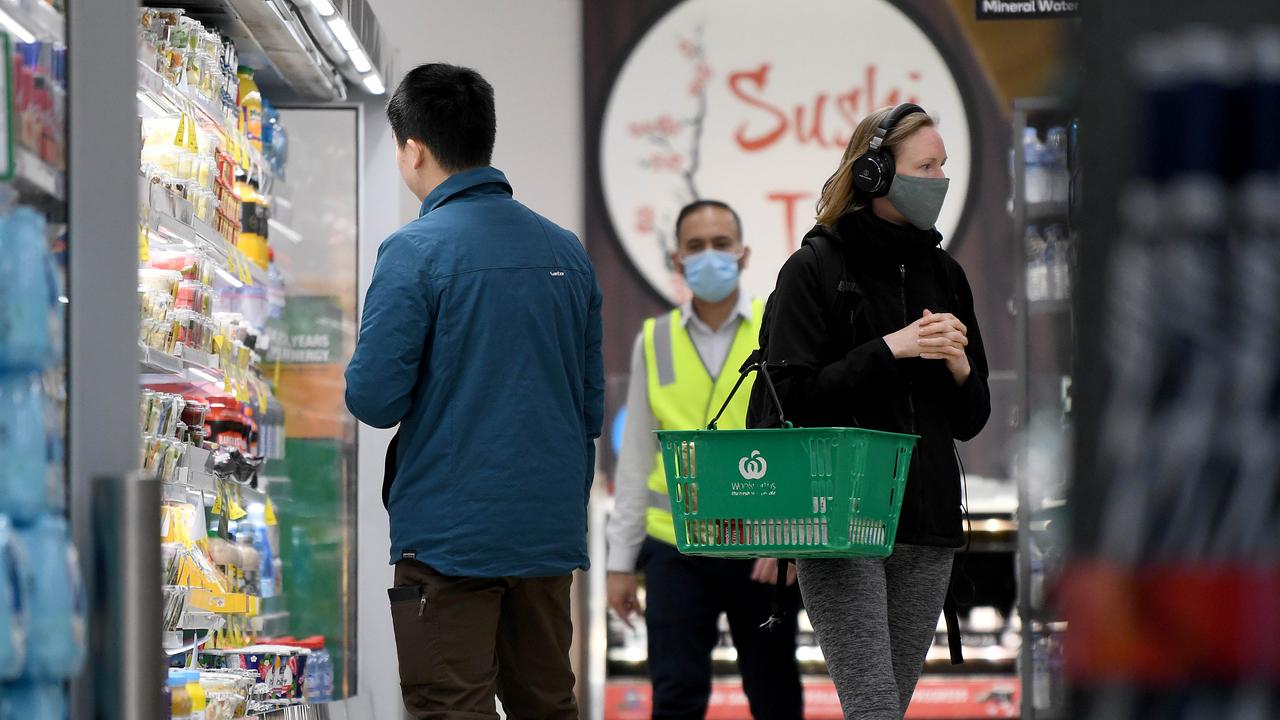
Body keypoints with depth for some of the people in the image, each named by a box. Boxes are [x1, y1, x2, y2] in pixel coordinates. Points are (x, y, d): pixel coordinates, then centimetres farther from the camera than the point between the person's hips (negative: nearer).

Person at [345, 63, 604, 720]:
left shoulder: (415, 252, -12)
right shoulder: (565, 250, 8)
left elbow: (373, 399, -14)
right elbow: (592, 399, 13)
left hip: (451, 535, -6)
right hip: (551, 531, 6)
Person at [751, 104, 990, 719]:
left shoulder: (943, 273, 14)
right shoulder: (815, 268, -3)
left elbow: (971, 419, 17)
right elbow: (792, 397, -11)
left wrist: (958, 364, -4)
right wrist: (891, 349, -15)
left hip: (926, 527, 6)